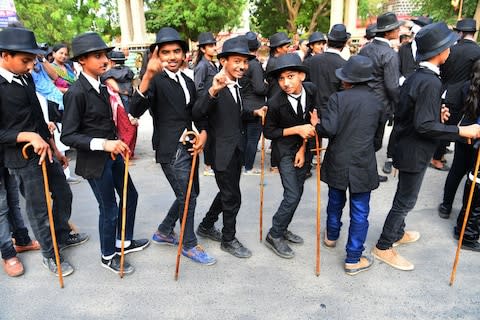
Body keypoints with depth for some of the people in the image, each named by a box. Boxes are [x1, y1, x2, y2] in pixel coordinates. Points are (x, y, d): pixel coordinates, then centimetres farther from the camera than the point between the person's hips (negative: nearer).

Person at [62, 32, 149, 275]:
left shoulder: (101, 87, 4)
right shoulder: (76, 93, -21)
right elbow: (67, 136, -21)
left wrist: (117, 142, 13)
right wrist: (103, 144, -30)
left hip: (113, 154, 9)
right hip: (94, 161, -8)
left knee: (130, 195, 19)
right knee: (109, 209, 5)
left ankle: (124, 242, 41)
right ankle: (108, 256, 30)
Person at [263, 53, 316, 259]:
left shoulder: (311, 90, -10)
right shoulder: (275, 103, -23)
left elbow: (311, 120, 0)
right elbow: (268, 132, -11)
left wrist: (303, 147, -6)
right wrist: (297, 130, -21)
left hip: (302, 148, 5)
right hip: (284, 151, -5)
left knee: (297, 193, 11)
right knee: (292, 195, -10)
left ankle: (282, 228, 29)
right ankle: (274, 235, 8)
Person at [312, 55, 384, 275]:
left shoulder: (338, 98, -10)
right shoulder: (377, 103, 1)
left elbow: (328, 129, -21)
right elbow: (377, 137, 11)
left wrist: (316, 123, -1)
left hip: (337, 163, 0)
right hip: (363, 166, 0)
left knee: (336, 202, 23)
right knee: (359, 213, 7)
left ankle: (331, 236, 46)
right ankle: (353, 260, 14)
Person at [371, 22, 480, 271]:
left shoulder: (415, 76, 5)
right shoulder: (430, 82, -24)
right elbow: (424, 125, -28)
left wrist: (436, 113, 10)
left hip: (406, 146, 9)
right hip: (415, 152, -9)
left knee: (404, 197, 23)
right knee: (405, 201, 3)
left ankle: (397, 233, 42)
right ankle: (384, 247, 15)